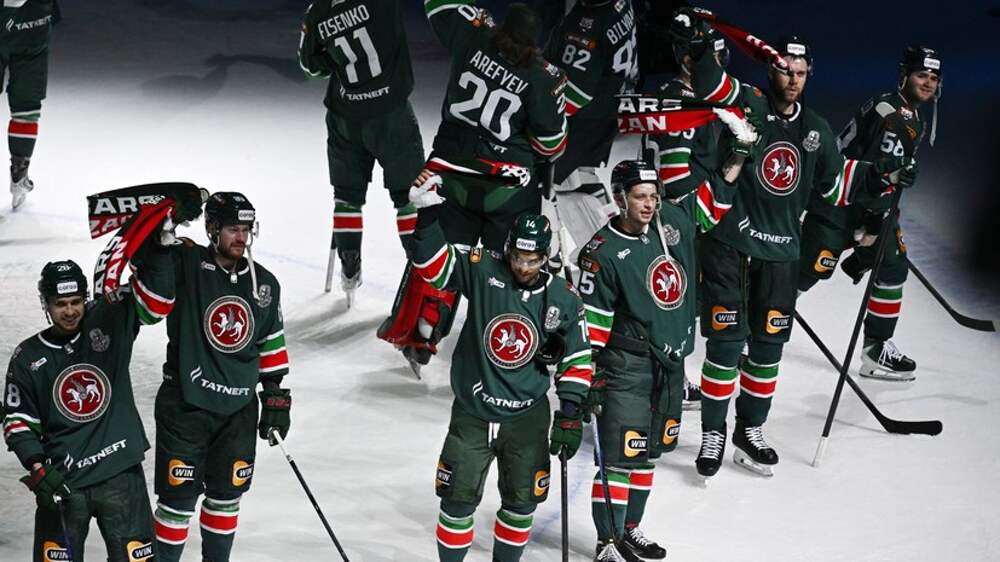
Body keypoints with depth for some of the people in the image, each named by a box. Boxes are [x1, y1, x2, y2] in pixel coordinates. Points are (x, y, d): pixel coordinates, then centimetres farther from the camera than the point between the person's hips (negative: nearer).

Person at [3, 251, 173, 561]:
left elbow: (155, 297, -7)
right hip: (62, 481, 0)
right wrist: (39, 470, -9)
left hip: (121, 475, 0)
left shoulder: (108, 322, 0)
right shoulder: (27, 358, 1)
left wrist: (153, 248, -23)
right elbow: (18, 422, 3)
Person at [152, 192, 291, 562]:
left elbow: (271, 345, 15)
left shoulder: (265, 284, 6)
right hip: (185, 405, -5)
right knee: (179, 498, 0)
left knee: (226, 495, 15)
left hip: (239, 409, 5)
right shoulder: (187, 264, -9)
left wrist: (276, 397, 13)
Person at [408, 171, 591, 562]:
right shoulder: (482, 272, -9)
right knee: (458, 498, 3)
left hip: (526, 417, 1)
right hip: (472, 412, -1)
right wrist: (428, 211, -30)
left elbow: (577, 360, 2)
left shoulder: (562, 299, -5)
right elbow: (433, 264, -16)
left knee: (522, 501, 11)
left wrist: (570, 416, -3)